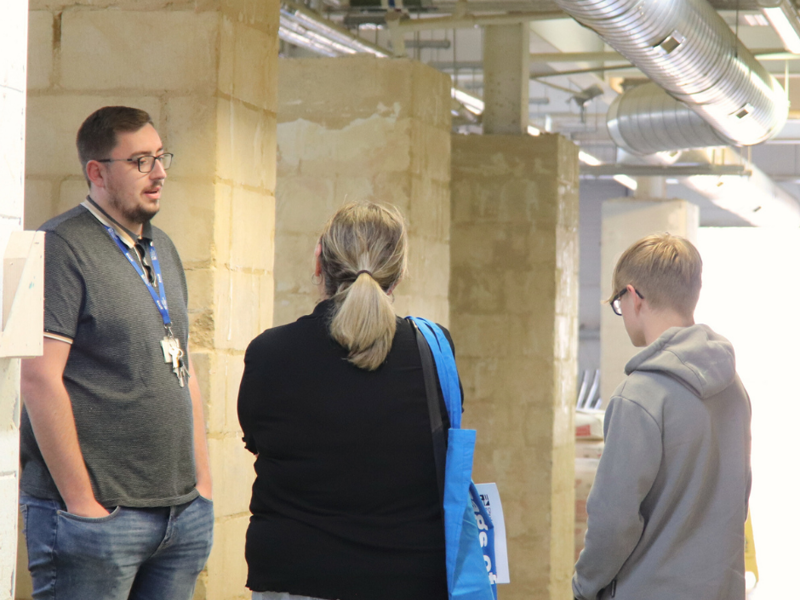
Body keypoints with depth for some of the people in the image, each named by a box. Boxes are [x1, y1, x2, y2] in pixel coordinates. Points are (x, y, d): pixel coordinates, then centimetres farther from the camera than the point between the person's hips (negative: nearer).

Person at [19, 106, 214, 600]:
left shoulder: (163, 249, 17)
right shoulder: (60, 247, -9)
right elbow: (39, 379, -15)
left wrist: (203, 479, 14)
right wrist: (81, 500, -17)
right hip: (99, 515, -7)